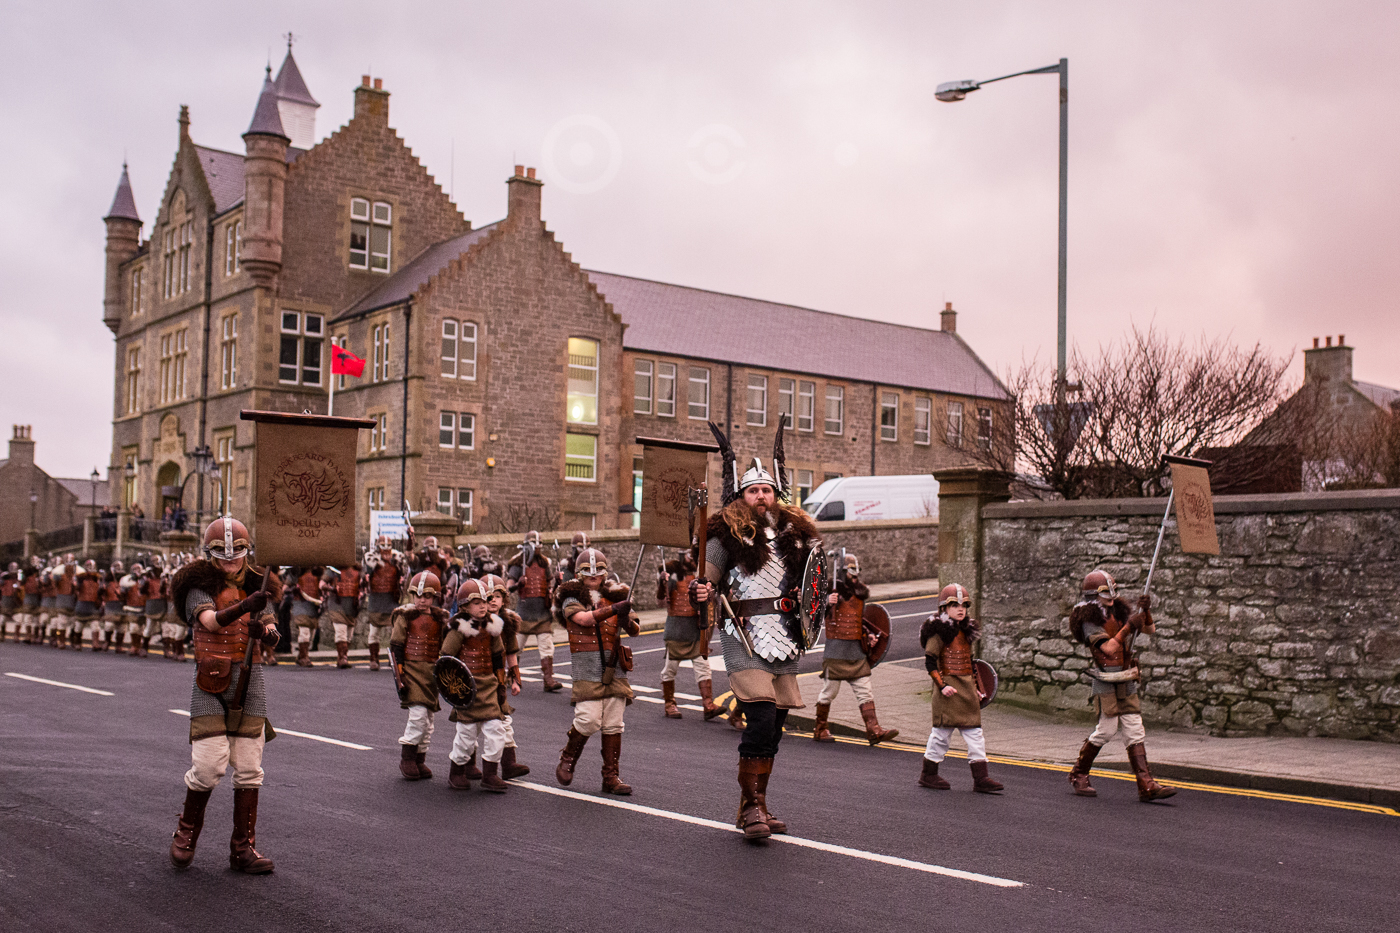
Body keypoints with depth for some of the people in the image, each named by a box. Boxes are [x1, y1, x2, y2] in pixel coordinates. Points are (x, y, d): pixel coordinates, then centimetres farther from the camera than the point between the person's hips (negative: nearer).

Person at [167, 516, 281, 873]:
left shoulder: (254, 586, 11)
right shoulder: (200, 586, -3)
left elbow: (270, 631, 3)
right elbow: (211, 621, -24)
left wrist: (266, 631, -21)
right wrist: (245, 606, -41)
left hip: (249, 682, 4)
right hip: (210, 683, -4)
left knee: (249, 768, 4)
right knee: (209, 765, -10)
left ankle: (243, 848, 12)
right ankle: (186, 833, 17)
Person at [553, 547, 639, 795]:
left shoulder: (614, 597, 14)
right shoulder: (572, 598, 4)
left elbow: (635, 630, 12)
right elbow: (584, 619, -17)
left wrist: (628, 621, -12)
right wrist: (613, 610, -30)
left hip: (614, 668, 4)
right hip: (586, 669, -4)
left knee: (613, 724, 3)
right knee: (589, 719, -12)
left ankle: (611, 777, 10)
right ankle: (566, 761, 14)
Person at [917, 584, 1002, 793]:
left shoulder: (966, 631, 14)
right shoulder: (939, 631, -10)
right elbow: (929, 661, -13)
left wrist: (975, 688, 19)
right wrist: (942, 685, -18)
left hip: (966, 689, 8)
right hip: (949, 688, -8)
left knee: (975, 733, 3)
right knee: (942, 730, 1)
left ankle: (980, 778, 4)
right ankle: (928, 774, 16)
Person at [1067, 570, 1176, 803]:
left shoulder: (1119, 613, 11)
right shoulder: (1090, 621, -9)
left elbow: (1150, 629, 14)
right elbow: (1108, 648, -21)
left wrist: (1145, 611, -4)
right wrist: (1128, 627, -26)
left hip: (1127, 683, 7)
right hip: (1106, 683, -7)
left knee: (1135, 731, 0)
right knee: (1107, 729, -8)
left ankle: (1147, 786, -4)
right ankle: (1078, 774, 11)